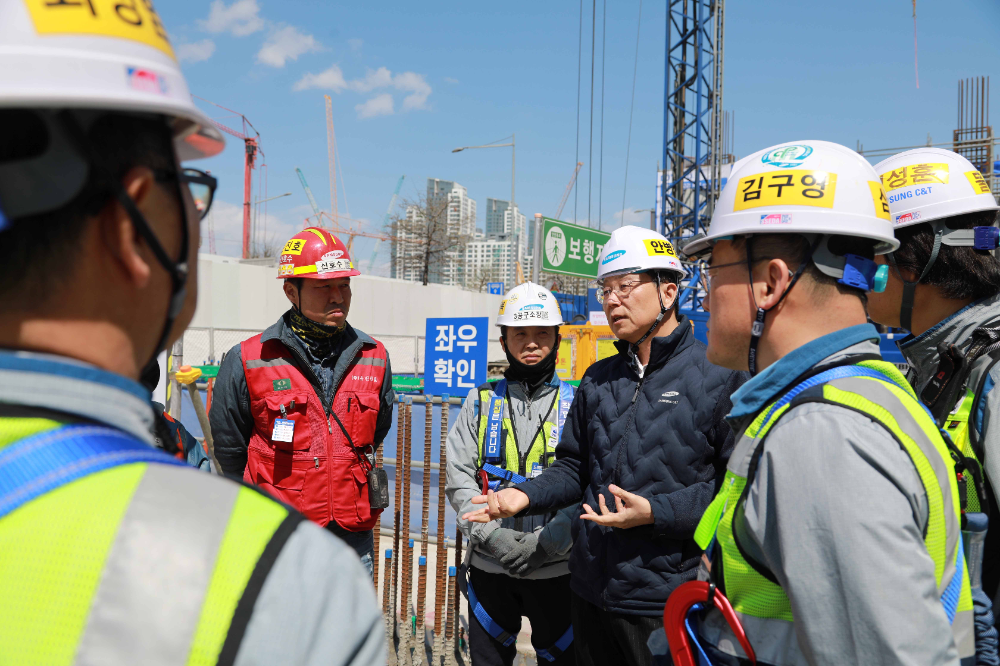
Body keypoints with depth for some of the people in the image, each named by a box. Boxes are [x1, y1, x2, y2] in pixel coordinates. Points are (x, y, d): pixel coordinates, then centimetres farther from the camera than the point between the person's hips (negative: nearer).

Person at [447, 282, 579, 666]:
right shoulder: (481, 402, 5)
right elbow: (459, 479, -1)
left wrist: (544, 543, -16)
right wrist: (493, 536, -13)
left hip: (556, 568, -1)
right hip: (489, 566, 2)